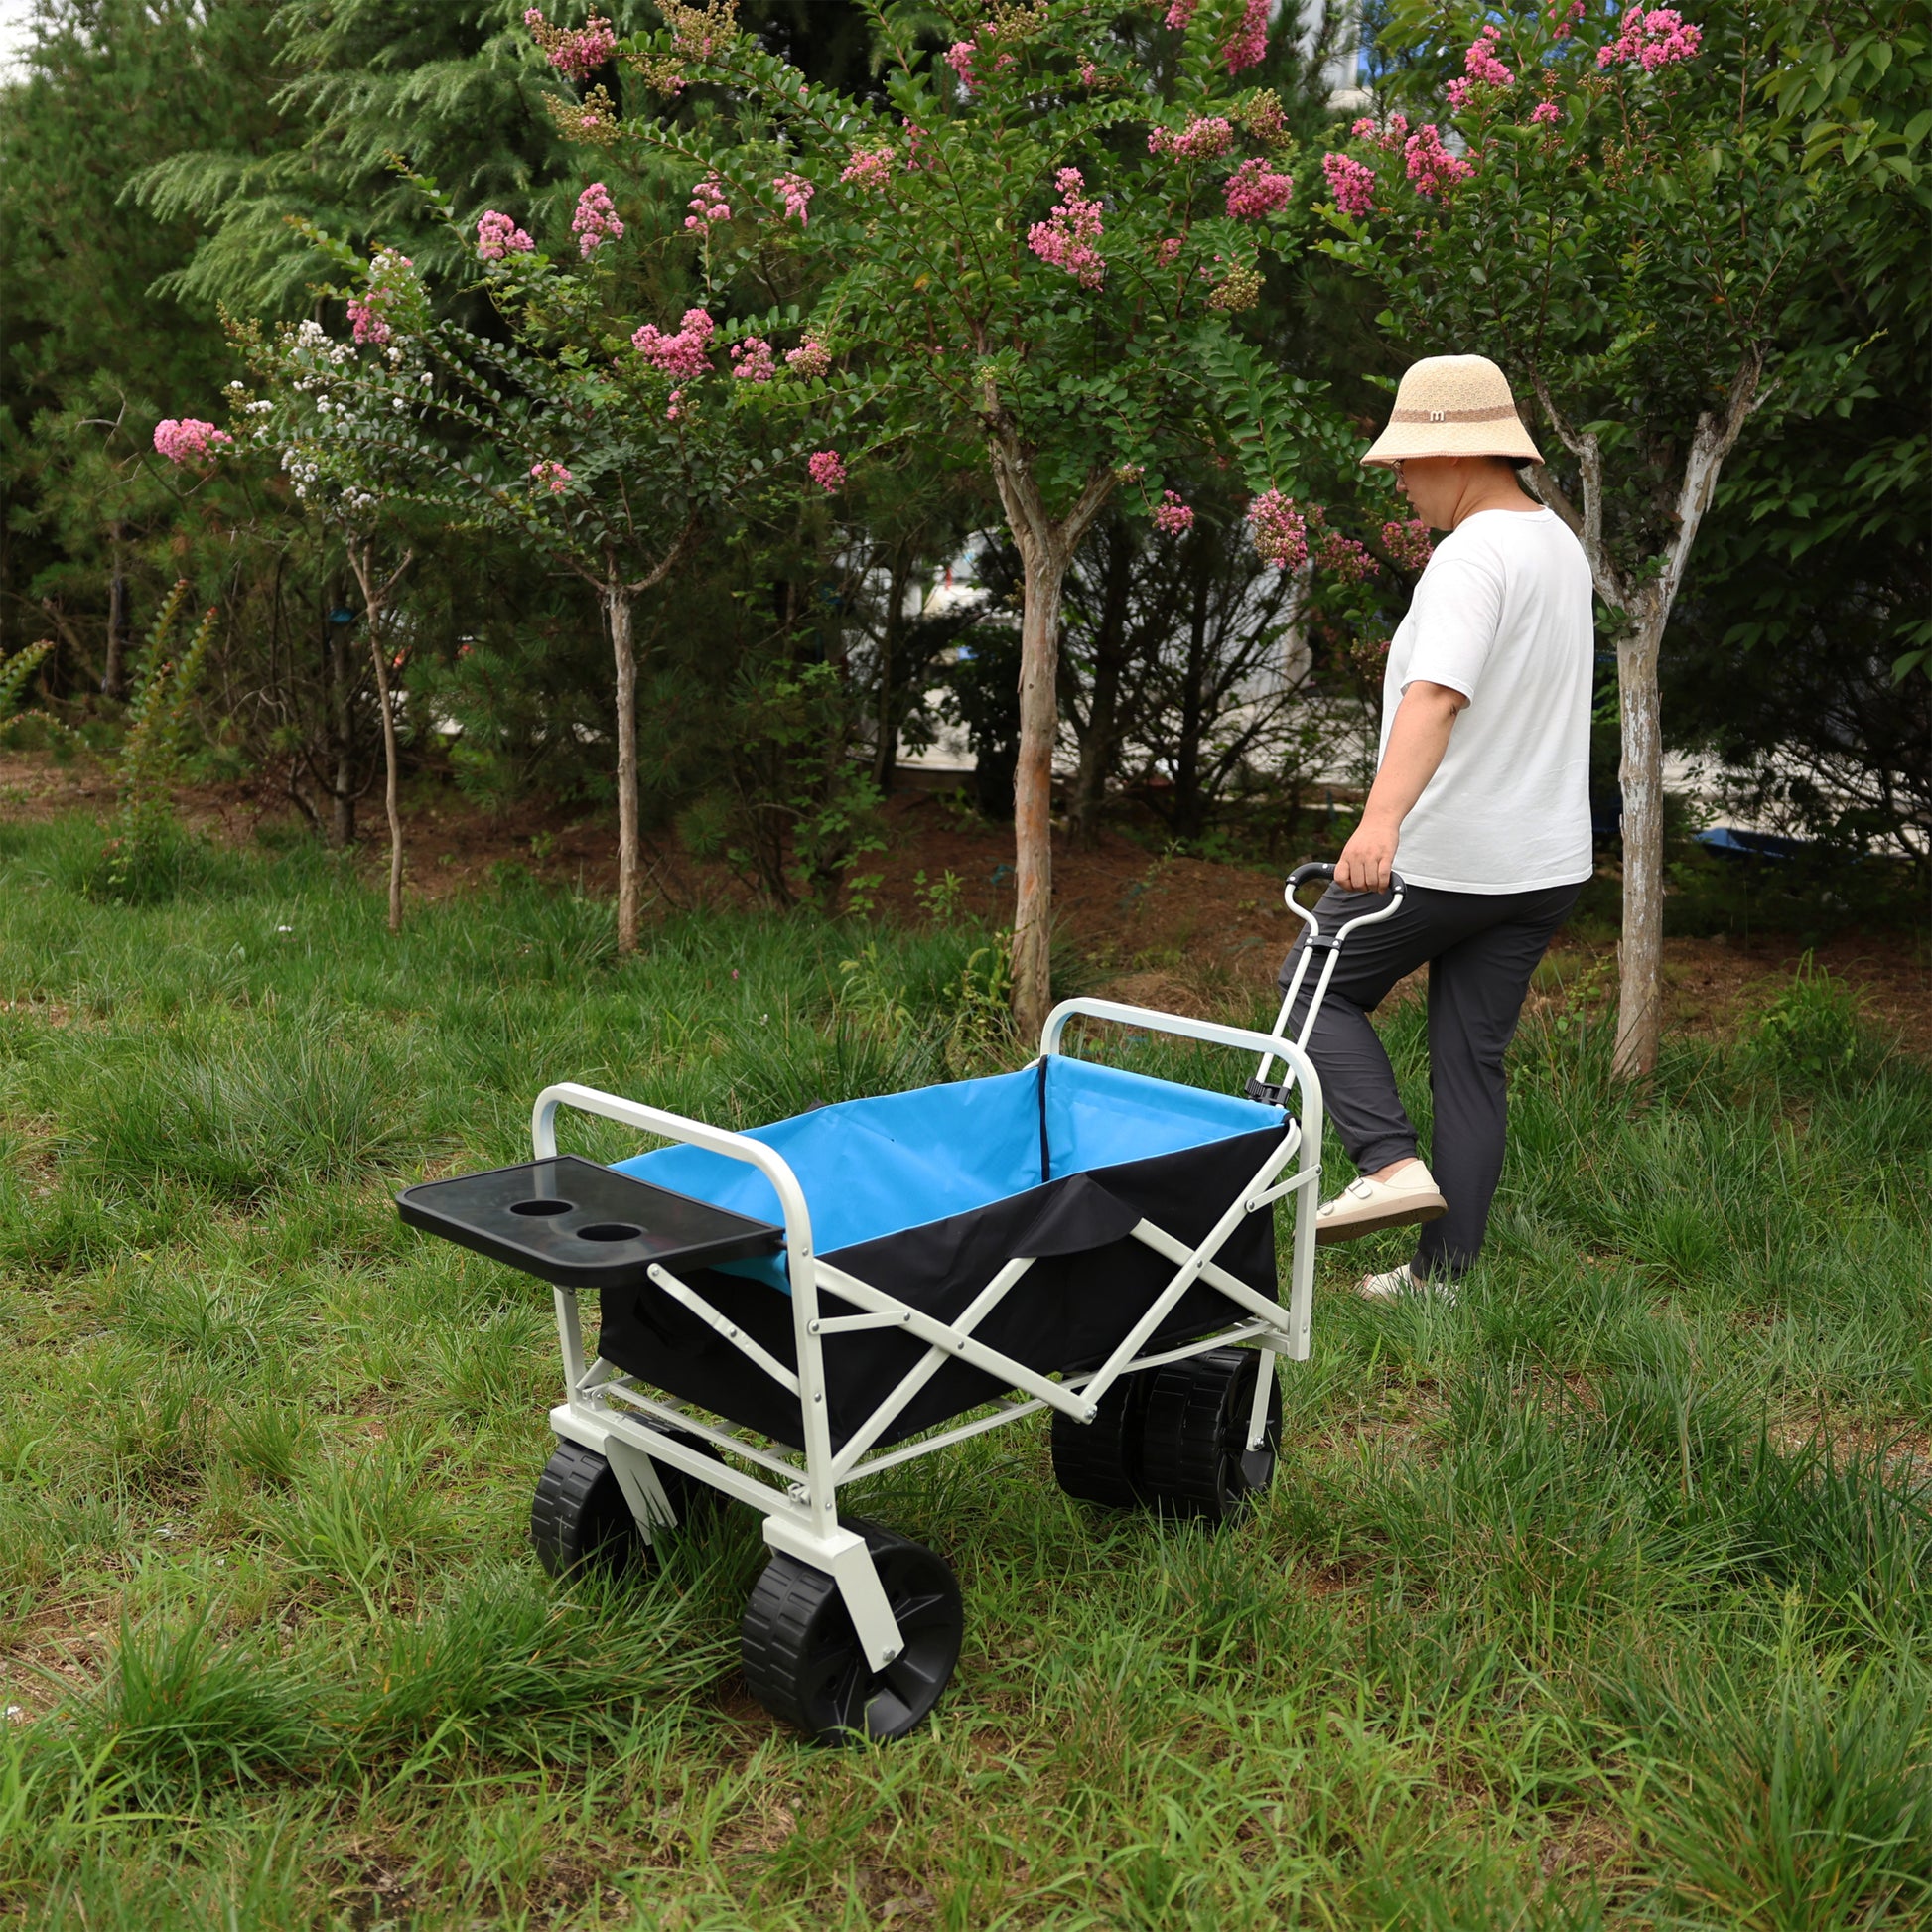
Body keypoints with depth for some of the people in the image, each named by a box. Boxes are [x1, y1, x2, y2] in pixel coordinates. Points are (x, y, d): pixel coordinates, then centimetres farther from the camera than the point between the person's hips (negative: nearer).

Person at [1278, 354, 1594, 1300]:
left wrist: (1381, 818, -46)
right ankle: (1441, 1274, 16)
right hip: (1546, 861, 9)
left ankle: (1391, 1162, -3)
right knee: (1473, 1060, 12)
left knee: (1319, 987, 12)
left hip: (1443, 860, -8)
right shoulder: (1562, 545, 13)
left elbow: (1438, 694, -34)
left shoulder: (1471, 556, -18)